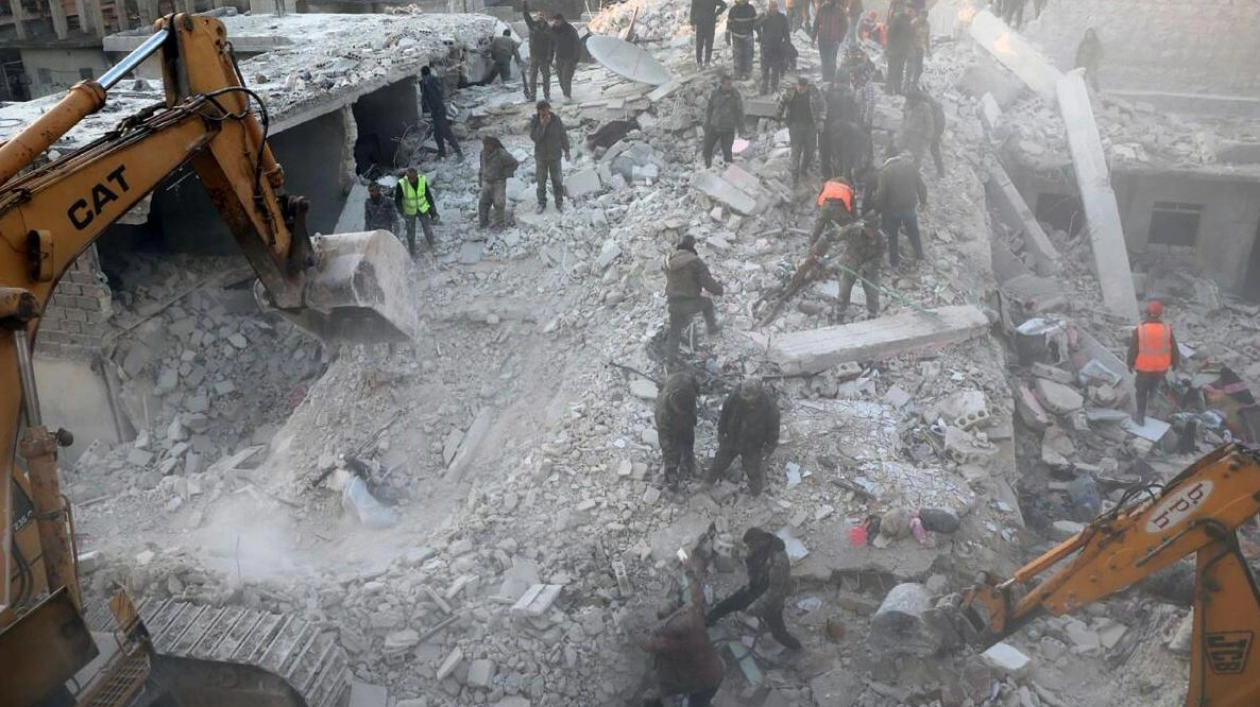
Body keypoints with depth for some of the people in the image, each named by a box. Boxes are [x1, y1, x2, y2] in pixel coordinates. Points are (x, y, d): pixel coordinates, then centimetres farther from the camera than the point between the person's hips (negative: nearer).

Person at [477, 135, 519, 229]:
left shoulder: (502, 154, -21)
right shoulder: (483, 153, -2)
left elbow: (514, 163, -13)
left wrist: (506, 174, -10)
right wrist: (480, 178, 14)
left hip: (498, 183, -6)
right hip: (486, 182, 6)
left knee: (498, 204, 5)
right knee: (483, 203, 10)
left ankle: (499, 222, 22)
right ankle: (483, 222, 25)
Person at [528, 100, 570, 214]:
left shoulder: (556, 119, -14)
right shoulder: (534, 121, -14)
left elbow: (563, 135, -5)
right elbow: (534, 137, -25)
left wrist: (566, 152, -2)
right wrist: (542, 125, -36)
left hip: (555, 154, 0)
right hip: (541, 155, 0)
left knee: (557, 180, 9)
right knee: (541, 180, 10)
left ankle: (559, 203, 25)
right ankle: (542, 204, 25)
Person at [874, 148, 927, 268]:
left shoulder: (885, 170, -19)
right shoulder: (910, 165, -8)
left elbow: (881, 194, -18)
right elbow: (921, 186, -1)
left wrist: (877, 208, -3)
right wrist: (923, 200, 14)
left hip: (892, 208, -3)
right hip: (910, 206, 3)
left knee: (892, 235, 17)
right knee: (913, 232, 24)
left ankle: (894, 261, 27)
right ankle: (919, 255, 39)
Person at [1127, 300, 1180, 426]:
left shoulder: (1139, 330, -19)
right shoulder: (1167, 330, -14)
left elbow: (1132, 350, -10)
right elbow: (1174, 350, -3)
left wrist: (1130, 364, 6)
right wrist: (1175, 363, 15)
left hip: (1144, 368, -2)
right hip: (1161, 367, 2)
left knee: (1141, 392, 14)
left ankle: (1141, 417, 20)